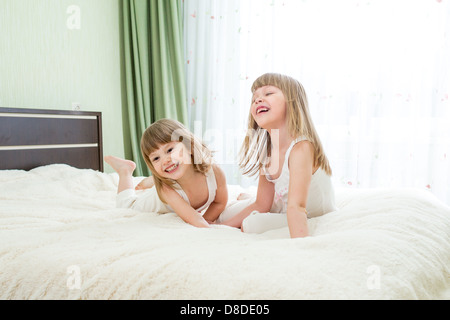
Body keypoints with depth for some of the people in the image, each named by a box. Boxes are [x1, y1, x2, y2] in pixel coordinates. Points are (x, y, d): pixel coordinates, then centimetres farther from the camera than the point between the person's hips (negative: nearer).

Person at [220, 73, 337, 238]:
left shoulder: (301, 147, -29)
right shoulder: (266, 151, -5)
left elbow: (296, 206, -39)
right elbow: (262, 204, -1)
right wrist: (221, 226, -3)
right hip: (283, 213, 7)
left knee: (252, 224, -25)